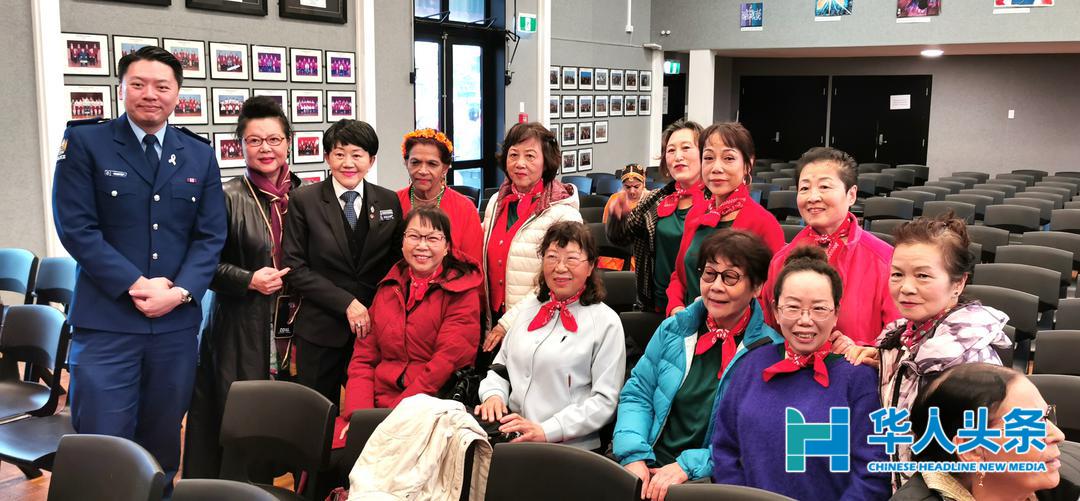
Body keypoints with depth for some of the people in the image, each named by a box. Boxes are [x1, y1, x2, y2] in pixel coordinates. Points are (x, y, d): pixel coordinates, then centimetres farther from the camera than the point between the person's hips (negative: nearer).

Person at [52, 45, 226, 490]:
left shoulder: (200, 154, 10)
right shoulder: (84, 141, 1)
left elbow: (211, 236, 6)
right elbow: (76, 227, -7)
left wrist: (179, 291, -10)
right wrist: (136, 285, -14)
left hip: (176, 321, 3)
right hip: (107, 320, -3)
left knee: (164, 441, 12)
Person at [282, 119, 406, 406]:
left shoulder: (389, 202, 6)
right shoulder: (303, 202, -1)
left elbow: (398, 263, 11)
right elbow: (295, 269, -6)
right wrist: (346, 303, -13)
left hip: (375, 328, 2)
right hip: (320, 331, -2)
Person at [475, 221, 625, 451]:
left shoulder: (605, 322, -2)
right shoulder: (529, 306, 16)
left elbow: (605, 400, -7)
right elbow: (501, 363, 24)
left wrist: (546, 431, -15)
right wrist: (494, 394, 2)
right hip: (510, 432, 5)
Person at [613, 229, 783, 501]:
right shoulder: (673, 330, 9)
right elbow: (637, 394, 9)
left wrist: (689, 465, -17)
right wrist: (634, 456, -7)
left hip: (710, 478, -4)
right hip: (649, 467, 4)